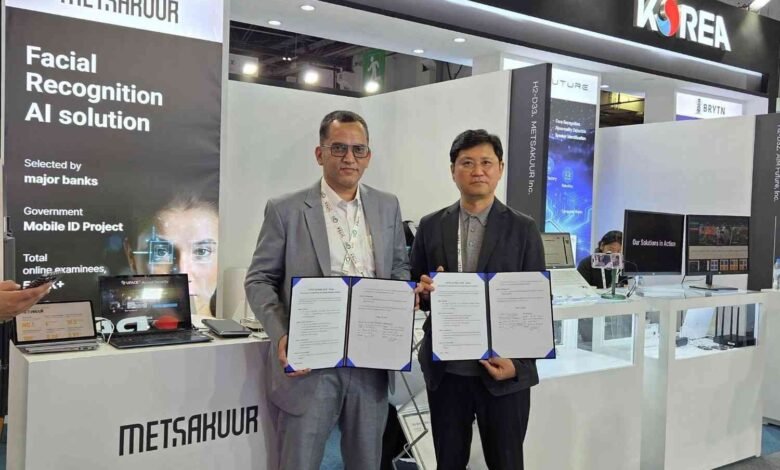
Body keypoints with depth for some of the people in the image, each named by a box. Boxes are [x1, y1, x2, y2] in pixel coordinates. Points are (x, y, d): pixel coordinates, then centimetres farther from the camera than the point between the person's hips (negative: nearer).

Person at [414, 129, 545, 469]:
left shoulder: (524, 229, -1)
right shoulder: (431, 226, 5)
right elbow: (417, 294, 9)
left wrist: (519, 362, -12)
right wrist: (424, 291, -14)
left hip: (503, 369, -2)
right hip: (445, 370, 2)